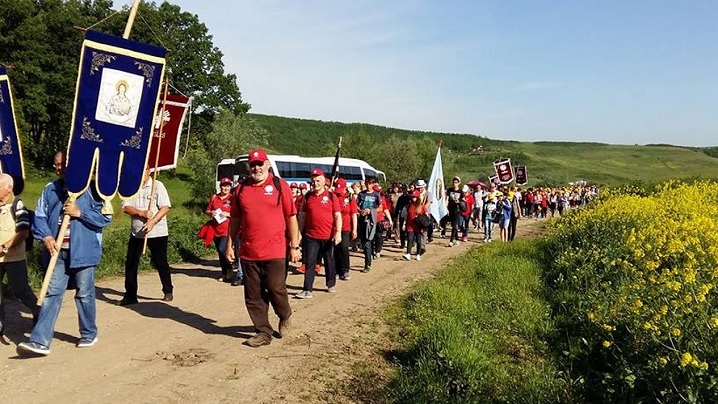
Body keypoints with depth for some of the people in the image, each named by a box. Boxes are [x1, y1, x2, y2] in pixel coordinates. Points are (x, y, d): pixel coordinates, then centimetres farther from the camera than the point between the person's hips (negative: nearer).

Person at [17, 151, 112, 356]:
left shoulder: (91, 189, -4)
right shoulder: (50, 190, 9)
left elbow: (105, 217, -7)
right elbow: (39, 217, 6)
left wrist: (79, 213, -16)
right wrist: (46, 237, -11)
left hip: (83, 251, -3)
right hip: (58, 252, 4)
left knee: (84, 294, 8)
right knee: (52, 293, 2)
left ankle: (89, 334, 25)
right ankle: (40, 341, 2)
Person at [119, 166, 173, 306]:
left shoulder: (157, 185, -6)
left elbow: (165, 207, -13)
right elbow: (126, 207, -1)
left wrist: (152, 221, -24)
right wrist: (141, 213, -18)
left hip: (157, 232, -4)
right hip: (136, 232, 4)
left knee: (160, 262, 4)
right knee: (130, 263, 4)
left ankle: (168, 291, 23)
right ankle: (130, 295, 15)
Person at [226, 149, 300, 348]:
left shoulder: (280, 185, -1)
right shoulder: (241, 189, 8)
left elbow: (291, 217, -1)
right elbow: (235, 220, 14)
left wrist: (295, 246, -3)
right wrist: (230, 245, 11)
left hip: (275, 251, -3)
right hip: (248, 253, 4)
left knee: (276, 290, 1)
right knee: (253, 297, 7)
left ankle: (285, 316, 32)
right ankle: (264, 332, 22)